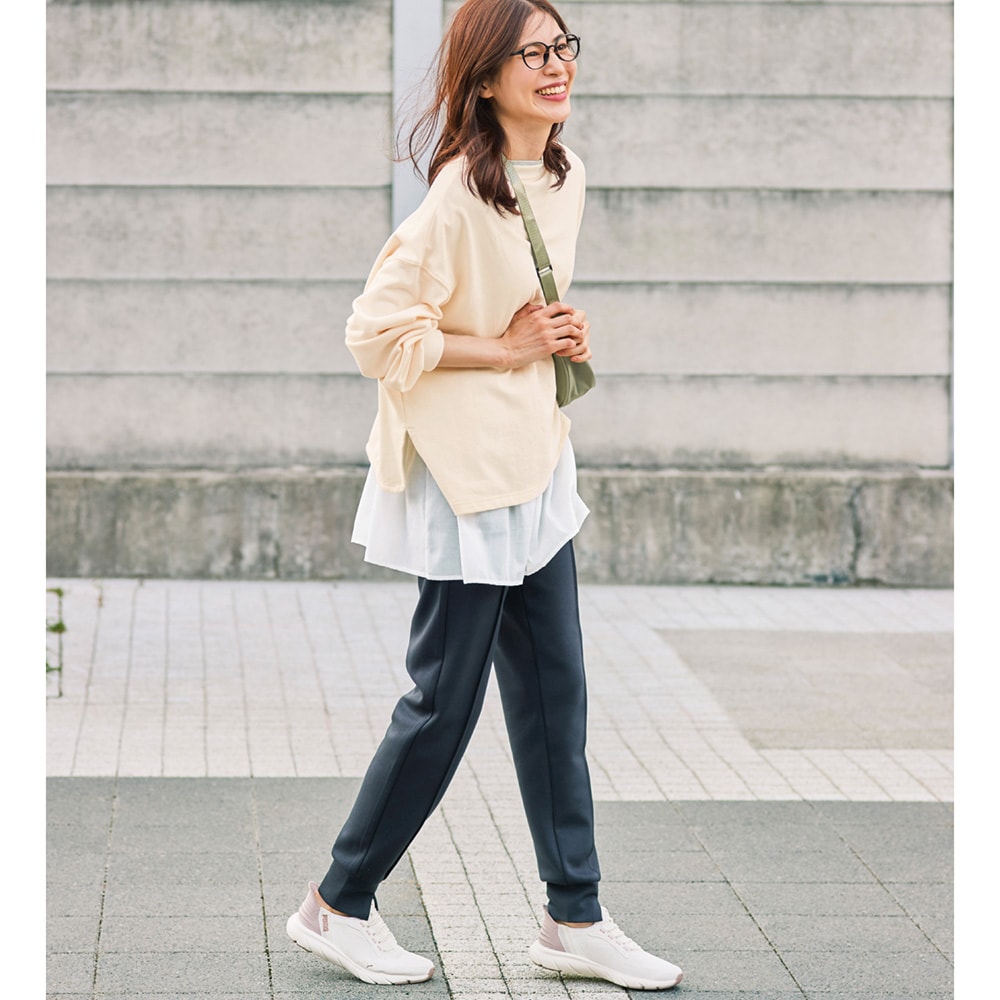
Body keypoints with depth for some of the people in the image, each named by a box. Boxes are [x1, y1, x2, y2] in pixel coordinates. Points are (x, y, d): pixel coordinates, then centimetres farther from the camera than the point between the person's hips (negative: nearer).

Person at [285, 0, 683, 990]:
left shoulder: (566, 177, 7)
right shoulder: (462, 194, -20)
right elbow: (377, 330, -23)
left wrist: (564, 334, 3)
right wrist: (505, 349, -18)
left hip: (536, 463, 9)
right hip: (464, 473, -8)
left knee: (554, 693, 11)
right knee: (445, 700, 0)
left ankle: (574, 918, 19)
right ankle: (337, 905, 16)